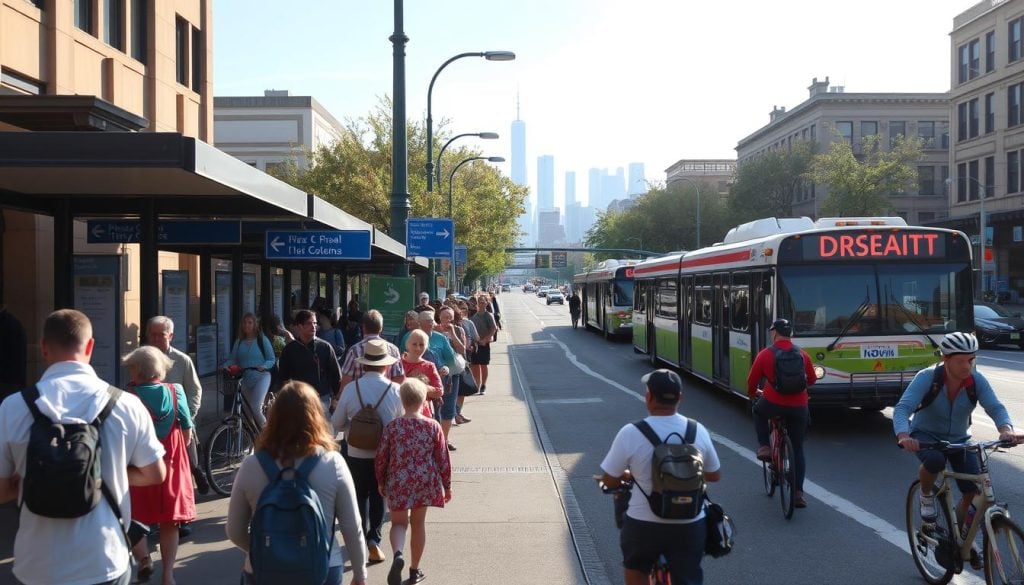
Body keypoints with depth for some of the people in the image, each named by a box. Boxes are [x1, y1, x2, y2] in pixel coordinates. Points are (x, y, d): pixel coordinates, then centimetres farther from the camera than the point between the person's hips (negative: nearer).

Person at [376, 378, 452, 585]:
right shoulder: (433, 426, -8)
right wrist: (447, 486, 9)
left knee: (399, 523, 11)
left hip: (398, 482, -1)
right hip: (425, 482, 1)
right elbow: (443, 459, -3)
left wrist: (381, 482, 14)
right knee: (418, 523, 17)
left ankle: (398, 554, -19)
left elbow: (381, 458, -2)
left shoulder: (392, 426, -8)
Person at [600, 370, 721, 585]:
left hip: (643, 525, -2)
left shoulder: (630, 433, -17)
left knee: (635, 568, 28)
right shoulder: (698, 431, -7)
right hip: (689, 525, 2)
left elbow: (609, 481, -6)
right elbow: (714, 475, 7)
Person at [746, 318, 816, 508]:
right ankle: (798, 493, 9)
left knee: (758, 411, 34)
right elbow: (812, 380, 18)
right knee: (797, 449, 13)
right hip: (798, 408, 2)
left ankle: (764, 446, 18)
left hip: (772, 405, -2)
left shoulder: (765, 354, -3)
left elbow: (752, 381, 4)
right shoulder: (802, 354, 6)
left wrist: (752, 396, 25)